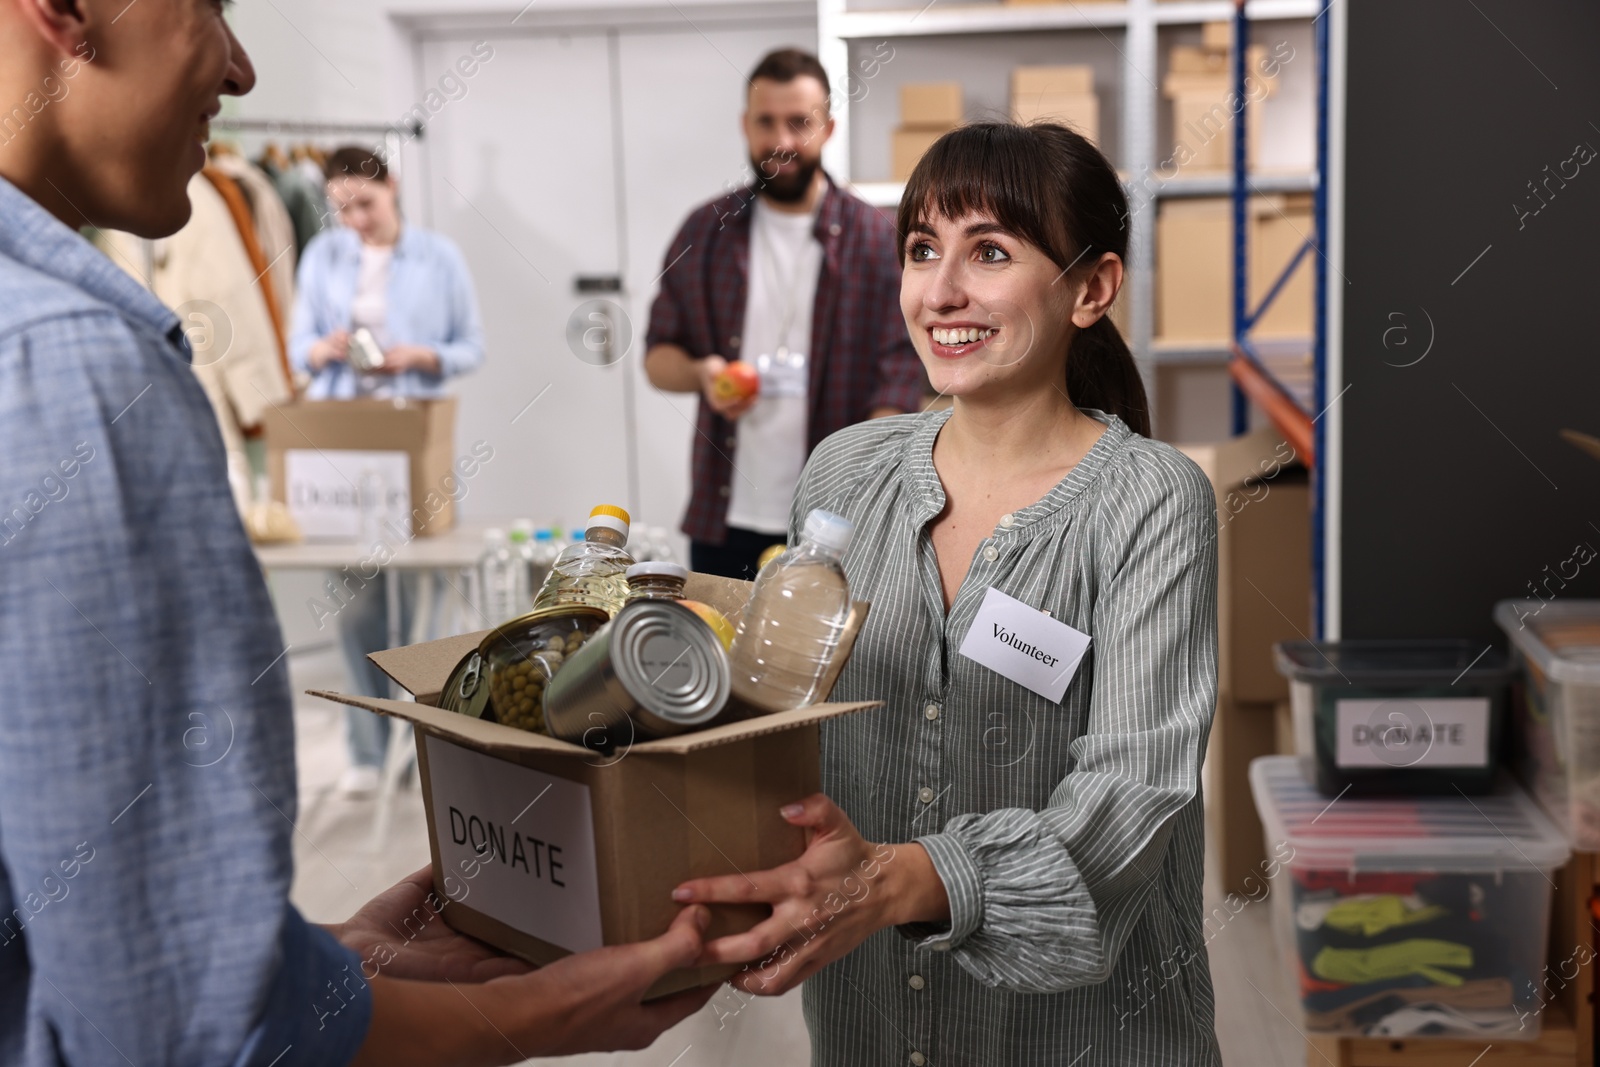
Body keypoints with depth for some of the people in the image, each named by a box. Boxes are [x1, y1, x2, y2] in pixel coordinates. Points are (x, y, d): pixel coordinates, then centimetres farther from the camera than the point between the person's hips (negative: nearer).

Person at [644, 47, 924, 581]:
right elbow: (658, 356, 13)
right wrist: (701, 373, -11)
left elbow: (898, 380, -5)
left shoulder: (875, 240, -1)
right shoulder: (705, 232, 7)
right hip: (724, 522, 2)